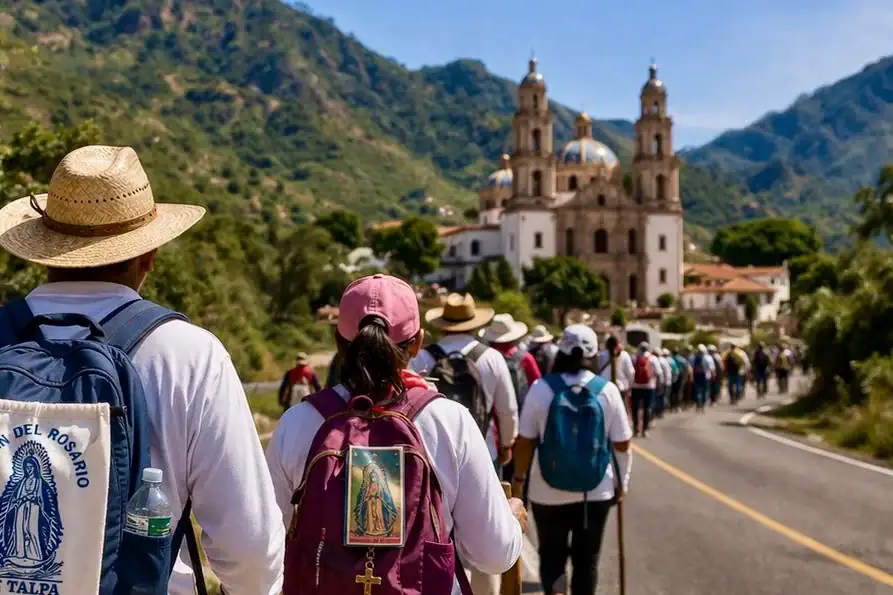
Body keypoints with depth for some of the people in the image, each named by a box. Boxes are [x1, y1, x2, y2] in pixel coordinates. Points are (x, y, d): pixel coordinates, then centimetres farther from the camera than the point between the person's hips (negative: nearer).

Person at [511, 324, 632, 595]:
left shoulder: (541, 388, -10)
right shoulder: (607, 390, -6)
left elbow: (525, 440, -6)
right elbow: (622, 444, -2)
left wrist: (519, 477, 8)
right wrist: (622, 482, 12)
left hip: (548, 492, -1)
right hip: (596, 491, 1)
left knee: (551, 555, 16)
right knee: (587, 559, 15)